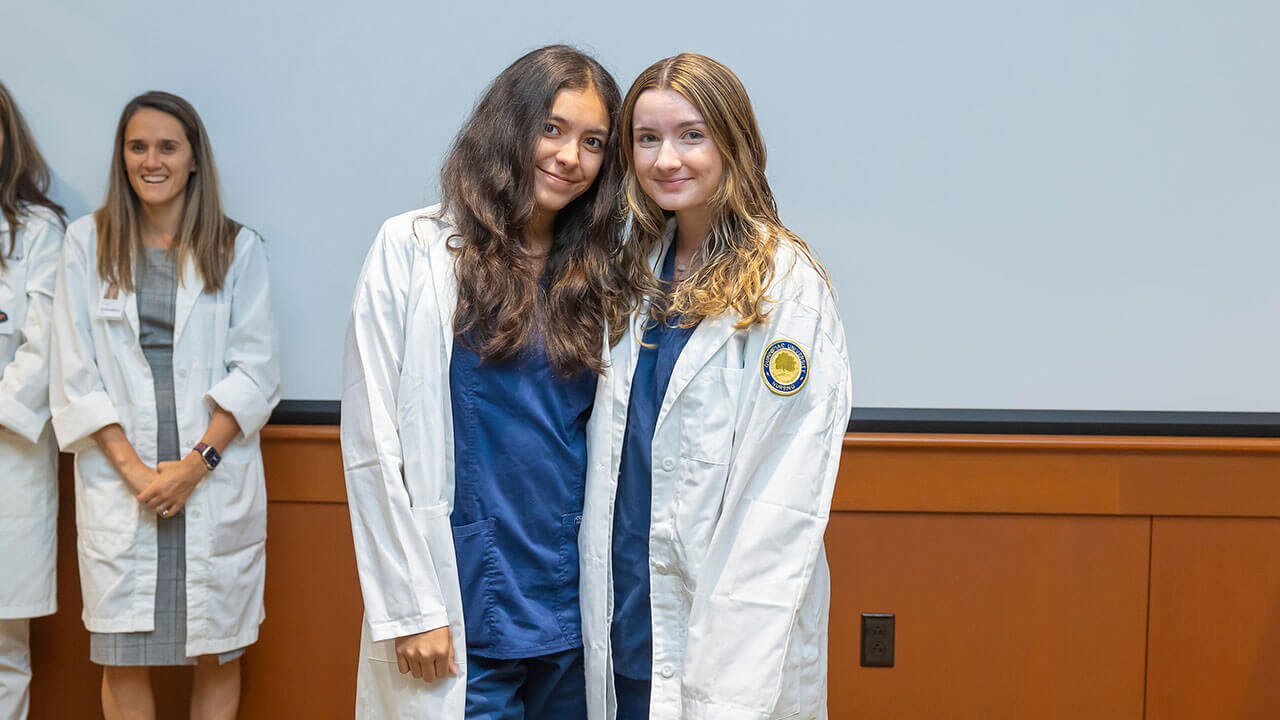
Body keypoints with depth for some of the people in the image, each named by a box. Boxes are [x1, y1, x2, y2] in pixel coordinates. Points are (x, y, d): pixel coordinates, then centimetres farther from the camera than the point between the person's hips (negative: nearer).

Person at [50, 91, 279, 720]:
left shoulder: (238, 248, 4)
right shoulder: (86, 242, 6)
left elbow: (255, 372, 0)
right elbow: (74, 374, 2)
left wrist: (196, 463, -11)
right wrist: (134, 468, -8)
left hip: (216, 481, 0)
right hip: (119, 484, 1)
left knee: (218, 653, 6)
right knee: (122, 659, 4)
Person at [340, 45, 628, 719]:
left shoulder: (594, 274, 7)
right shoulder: (412, 249, -5)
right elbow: (372, 443, -8)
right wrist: (410, 607, -11)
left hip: (575, 607, 4)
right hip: (460, 610, -4)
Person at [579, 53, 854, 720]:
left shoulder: (786, 284, -12)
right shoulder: (639, 272, 7)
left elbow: (782, 504, -16)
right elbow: (613, 459, 11)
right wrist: (596, 612, 5)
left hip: (731, 632, -5)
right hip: (620, 628, 6)